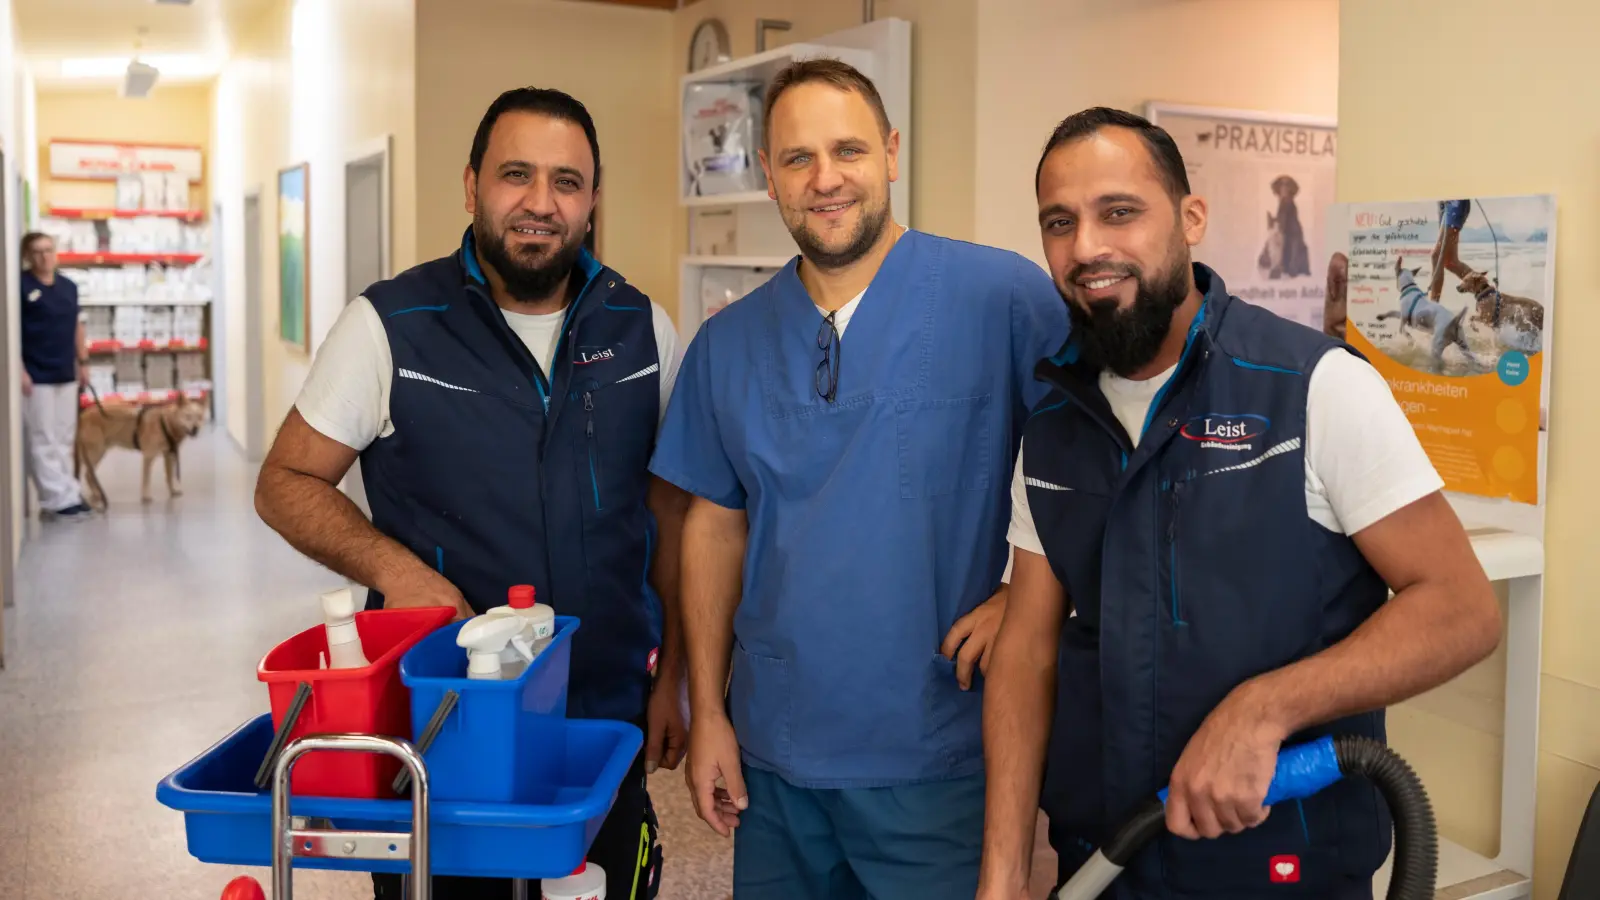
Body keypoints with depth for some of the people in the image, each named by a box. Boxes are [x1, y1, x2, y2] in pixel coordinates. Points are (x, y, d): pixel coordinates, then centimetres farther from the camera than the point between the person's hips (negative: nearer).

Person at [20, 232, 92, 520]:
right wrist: (19, 369, -16)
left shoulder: (69, 286, 10)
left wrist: (83, 361, 16)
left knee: (65, 438, 11)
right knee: (44, 440, -2)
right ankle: (59, 499, 0)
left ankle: (66, 494, 19)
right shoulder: (21, 285, -8)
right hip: (36, 376, -6)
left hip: (66, 374, 6)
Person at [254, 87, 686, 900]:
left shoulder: (643, 330, 1)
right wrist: (394, 568, -20)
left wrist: (673, 678, 5)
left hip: (609, 724, 3)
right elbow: (285, 482, -2)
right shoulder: (390, 325, -7)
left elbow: (671, 511, 8)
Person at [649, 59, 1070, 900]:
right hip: (771, 757, 4)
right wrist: (707, 712, 7)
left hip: (937, 762, -4)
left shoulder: (1005, 295, -10)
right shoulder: (727, 343, 4)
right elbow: (716, 525, 9)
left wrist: (1026, 595, -14)